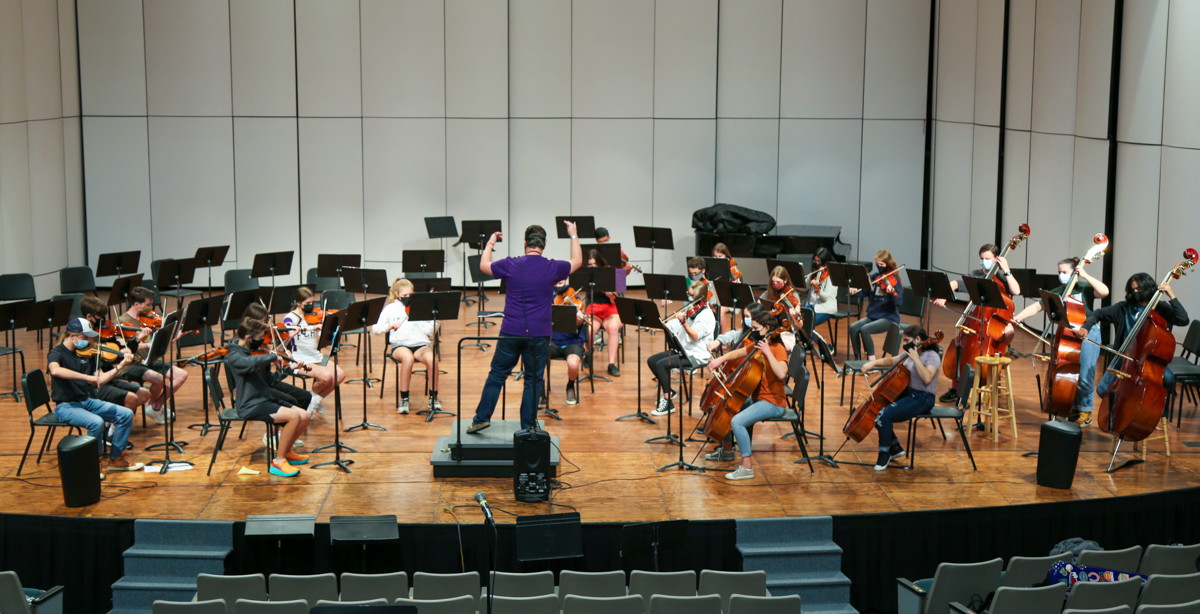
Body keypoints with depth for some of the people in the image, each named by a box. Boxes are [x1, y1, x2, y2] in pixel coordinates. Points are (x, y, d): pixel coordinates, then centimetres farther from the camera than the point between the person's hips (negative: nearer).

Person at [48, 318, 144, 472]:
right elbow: (55, 370, -36)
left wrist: (120, 366, -5)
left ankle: (116, 458, 5)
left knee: (126, 414, -5)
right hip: (66, 406, -7)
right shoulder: (57, 353, -11)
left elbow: (101, 379, 7)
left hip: (87, 401, 7)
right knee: (96, 422, -33)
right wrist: (86, 377, -41)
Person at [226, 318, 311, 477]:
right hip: (250, 406, -9)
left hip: (266, 399, 9)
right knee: (294, 416, -25)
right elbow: (250, 363, -40)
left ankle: (285, 451, 19)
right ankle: (278, 461, -15)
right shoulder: (235, 356, -14)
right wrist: (273, 356, -27)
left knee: (305, 417, -1)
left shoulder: (252, 352, 14)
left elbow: (268, 380, 21)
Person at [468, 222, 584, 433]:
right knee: (533, 380, 8)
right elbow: (577, 261, 17)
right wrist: (574, 236, 30)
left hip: (511, 332, 1)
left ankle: (482, 418, 13)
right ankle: (528, 426, 10)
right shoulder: (552, 268, -3)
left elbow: (483, 265, 14)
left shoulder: (510, 265, -4)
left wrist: (491, 242, 28)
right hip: (539, 334, 0)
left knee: (497, 375, 12)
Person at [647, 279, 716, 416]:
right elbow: (670, 328, 7)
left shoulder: (706, 314, -12)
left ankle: (668, 402, -15)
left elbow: (695, 336, -24)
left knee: (661, 364, -23)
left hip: (697, 355, -9)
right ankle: (668, 391, 15)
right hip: (682, 350, 9)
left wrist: (683, 323, -37)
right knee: (651, 360, 0)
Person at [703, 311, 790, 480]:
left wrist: (768, 352, -32)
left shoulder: (778, 349, -17)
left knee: (737, 421, -28)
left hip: (773, 403, -10)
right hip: (757, 397, 10)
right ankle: (726, 450, 35)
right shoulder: (757, 346, 10)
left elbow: (781, 374, -33)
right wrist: (721, 359, 2)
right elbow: (738, 353, 21)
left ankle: (747, 467, -23)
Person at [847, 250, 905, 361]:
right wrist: (854, 289, -10)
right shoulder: (874, 277, 9)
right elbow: (863, 291, 12)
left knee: (864, 329, -27)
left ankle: (871, 360, -16)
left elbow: (899, 302, -18)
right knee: (853, 328, -17)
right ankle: (857, 359, -7)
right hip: (872, 315, 6)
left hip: (889, 317, -6)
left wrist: (892, 293, -39)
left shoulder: (893, 279, -8)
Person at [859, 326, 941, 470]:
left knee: (884, 415, -25)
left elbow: (927, 378, -30)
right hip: (906, 392, 9)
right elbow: (891, 361, 23)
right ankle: (895, 447, 14)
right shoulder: (909, 353, 10)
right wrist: (873, 363, 7)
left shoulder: (932, 356, -14)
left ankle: (884, 453, -5)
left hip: (922, 399, -9)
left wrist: (916, 359, -28)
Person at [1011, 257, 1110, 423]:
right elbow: (1037, 306, 3)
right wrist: (1019, 317, -12)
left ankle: (1085, 410, 4)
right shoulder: (1057, 293, 11)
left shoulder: (1085, 288, -1)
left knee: (1084, 374, -10)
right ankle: (1073, 407, 17)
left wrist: (1085, 276, -17)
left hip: (1087, 335, -5)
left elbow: (1104, 291, -20)